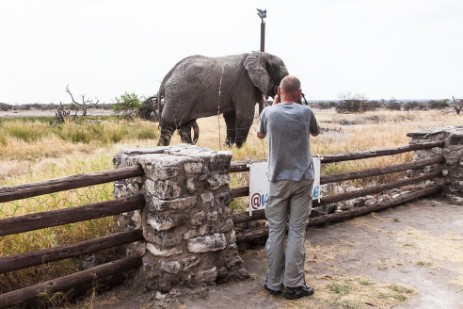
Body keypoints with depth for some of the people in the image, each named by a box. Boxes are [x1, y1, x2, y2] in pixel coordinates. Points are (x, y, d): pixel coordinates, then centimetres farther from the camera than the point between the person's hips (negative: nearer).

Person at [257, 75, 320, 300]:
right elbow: (316, 132, 16)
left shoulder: (269, 112, -5)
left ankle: (274, 283, 15)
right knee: (297, 231, 3)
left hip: (278, 179, 1)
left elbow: (260, 134, 16)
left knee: (275, 231, 8)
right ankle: (294, 285, 8)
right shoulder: (306, 112, -5)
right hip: (302, 178, 0)